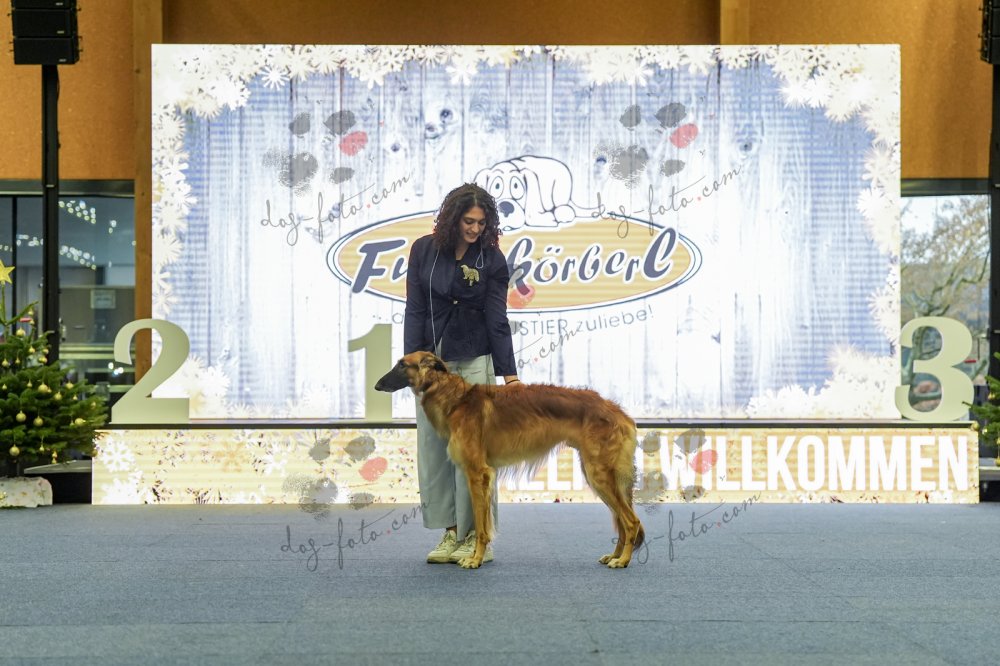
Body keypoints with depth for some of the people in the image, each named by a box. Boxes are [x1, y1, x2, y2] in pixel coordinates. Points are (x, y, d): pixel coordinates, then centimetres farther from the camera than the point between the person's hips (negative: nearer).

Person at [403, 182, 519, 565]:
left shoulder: (491, 259, -5)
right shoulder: (424, 251, 0)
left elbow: (497, 320, -5)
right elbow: (414, 310, 1)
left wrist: (510, 374, -9)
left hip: (474, 361, -3)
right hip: (432, 361, 3)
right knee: (433, 446, 4)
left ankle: (478, 536, 3)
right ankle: (451, 533, 12)